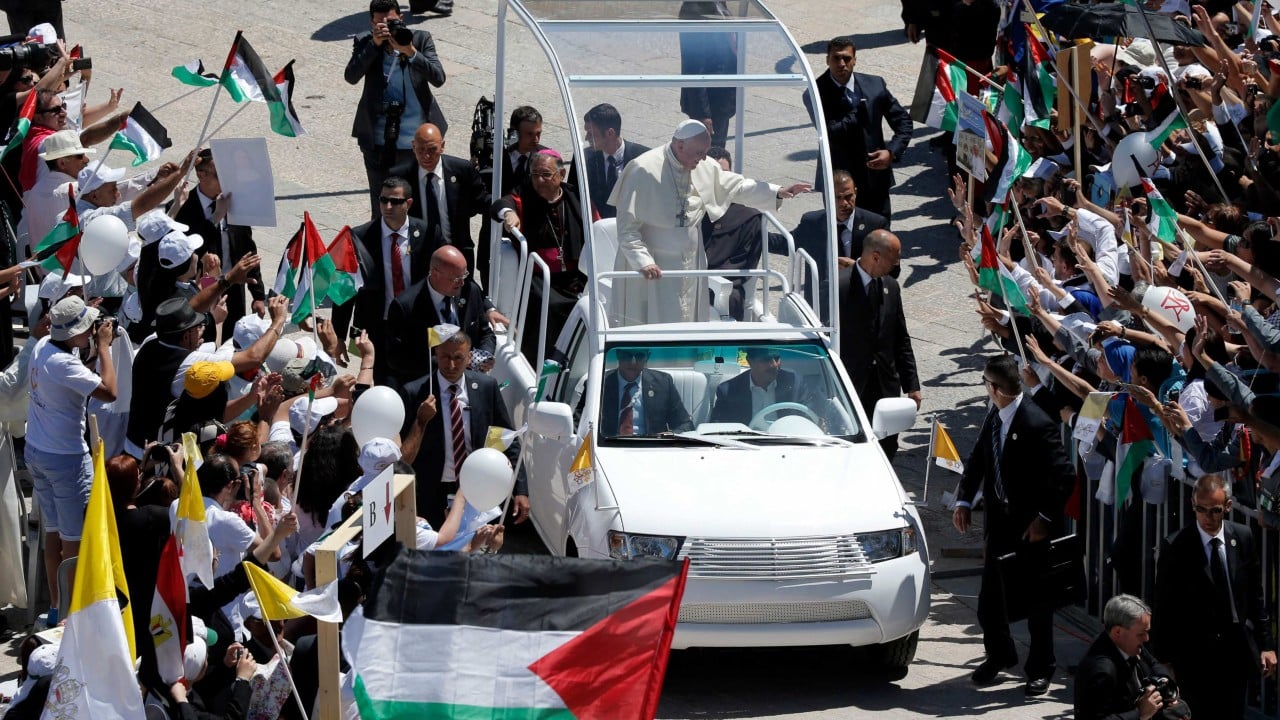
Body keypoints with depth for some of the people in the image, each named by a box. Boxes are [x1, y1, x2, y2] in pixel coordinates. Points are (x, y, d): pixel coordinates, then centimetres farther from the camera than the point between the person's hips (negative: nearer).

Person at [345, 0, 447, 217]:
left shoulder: (421, 39, -3)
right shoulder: (365, 42, -1)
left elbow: (438, 78, -13)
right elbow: (351, 76, -16)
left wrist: (410, 52, -25)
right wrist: (374, 44, -23)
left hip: (414, 141, 0)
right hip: (378, 142, 0)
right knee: (380, 204, 9)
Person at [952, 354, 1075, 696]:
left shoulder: (1037, 424, -24)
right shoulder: (995, 416, 0)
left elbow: (1063, 476, -22)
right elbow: (978, 458, 12)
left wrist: (1044, 518, -19)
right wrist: (964, 501, 3)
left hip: (1031, 527, -7)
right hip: (999, 521, 7)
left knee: (1036, 601, 8)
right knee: (990, 598, 13)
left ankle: (1040, 668, 22)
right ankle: (999, 654, 34)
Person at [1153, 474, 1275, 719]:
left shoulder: (1243, 538, 1)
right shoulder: (1175, 547, -10)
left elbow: (1255, 596, 9)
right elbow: (1164, 608, -6)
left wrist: (1265, 645, 7)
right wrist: (1165, 659, -7)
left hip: (1237, 652, 4)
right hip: (1195, 657, -4)